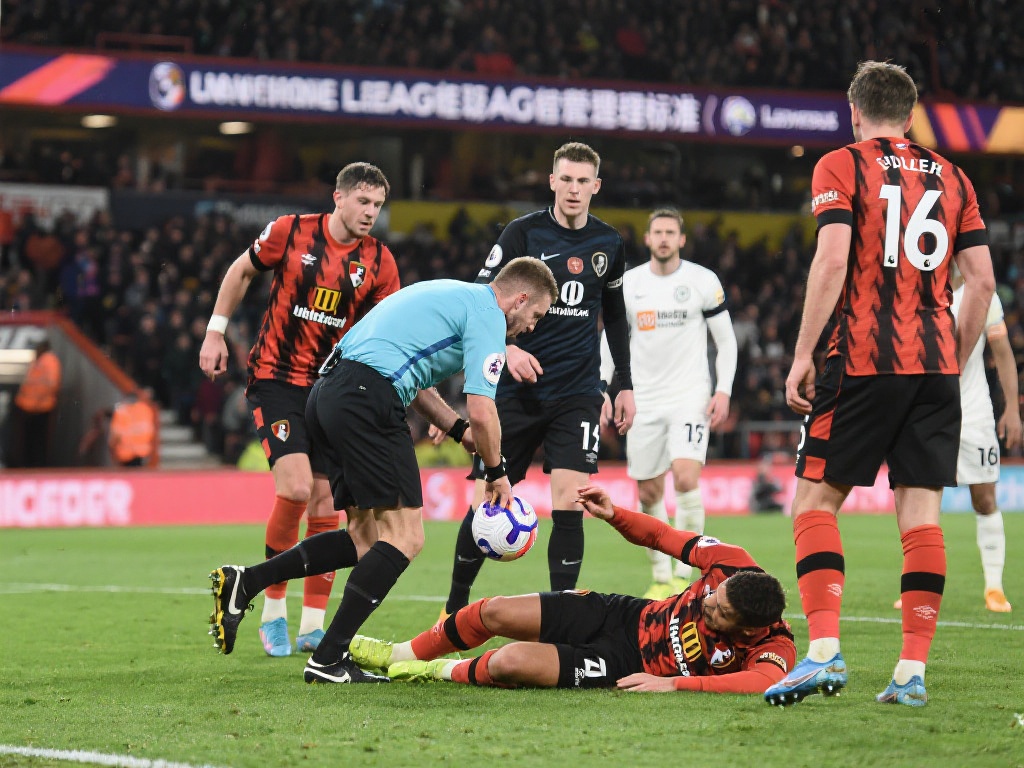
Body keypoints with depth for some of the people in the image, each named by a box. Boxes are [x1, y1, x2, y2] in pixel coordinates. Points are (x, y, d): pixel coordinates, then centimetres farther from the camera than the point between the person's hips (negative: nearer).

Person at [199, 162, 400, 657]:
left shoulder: (379, 262, -1)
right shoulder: (290, 232, -7)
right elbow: (240, 272, 8)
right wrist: (215, 332, 5)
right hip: (275, 377, -3)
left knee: (326, 505, 0)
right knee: (295, 488, -19)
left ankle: (313, 625, 10)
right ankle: (273, 611, -2)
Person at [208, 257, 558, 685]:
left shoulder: (451, 296, 27)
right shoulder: (487, 314, -3)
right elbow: (482, 411, -8)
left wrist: (459, 430, 24)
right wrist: (496, 473, 7)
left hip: (327, 395, 10)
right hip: (368, 400, -10)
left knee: (368, 537, 12)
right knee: (404, 538, -6)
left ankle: (244, 583, 5)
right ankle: (327, 661, -9)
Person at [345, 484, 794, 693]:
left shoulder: (772, 648, -29)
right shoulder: (735, 565, -16)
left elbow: (765, 681, -51)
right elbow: (669, 539, -1)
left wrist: (675, 683, -50)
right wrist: (616, 515, -11)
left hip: (625, 665, -5)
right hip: (629, 616, 5)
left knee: (510, 663, -22)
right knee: (494, 612, 0)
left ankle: (446, 672, 15)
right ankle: (398, 655, 27)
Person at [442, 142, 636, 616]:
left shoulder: (608, 244, 8)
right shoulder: (523, 233, -4)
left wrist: (625, 386, 18)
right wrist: (506, 349, -24)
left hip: (577, 393, 2)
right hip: (517, 390, -2)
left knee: (569, 503, -12)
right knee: (486, 504, 0)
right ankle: (454, 608, 18)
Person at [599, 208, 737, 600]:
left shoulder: (703, 281, -1)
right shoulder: (627, 284, 5)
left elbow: (726, 340, 3)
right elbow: (610, 340, 13)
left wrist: (724, 391, -8)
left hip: (691, 397, -3)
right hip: (643, 401, 3)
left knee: (686, 477, -22)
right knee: (649, 494, 5)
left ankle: (684, 573, -13)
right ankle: (661, 578, 20)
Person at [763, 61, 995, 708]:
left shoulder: (841, 167, 2)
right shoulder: (952, 178, 15)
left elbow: (833, 260, -11)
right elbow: (982, 280, 10)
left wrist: (802, 356, -8)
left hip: (864, 362, -4)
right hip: (935, 364, 4)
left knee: (816, 498, 2)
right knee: (921, 511, 3)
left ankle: (825, 650, -13)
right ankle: (913, 669, -1)